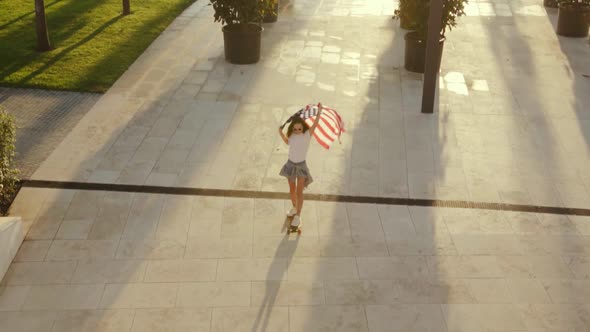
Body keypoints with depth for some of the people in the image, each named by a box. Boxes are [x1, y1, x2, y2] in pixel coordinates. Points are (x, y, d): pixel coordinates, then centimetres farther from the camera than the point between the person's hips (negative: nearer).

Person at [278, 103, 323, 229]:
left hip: (301, 166, -4)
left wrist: (319, 112, -49)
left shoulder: (307, 134, -18)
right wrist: (281, 133, 0)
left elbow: (315, 124, -35)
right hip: (290, 164, 4)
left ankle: (298, 216, 0)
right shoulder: (292, 135, -7)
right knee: (292, 190, 19)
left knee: (299, 191, -7)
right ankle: (294, 207, 41)